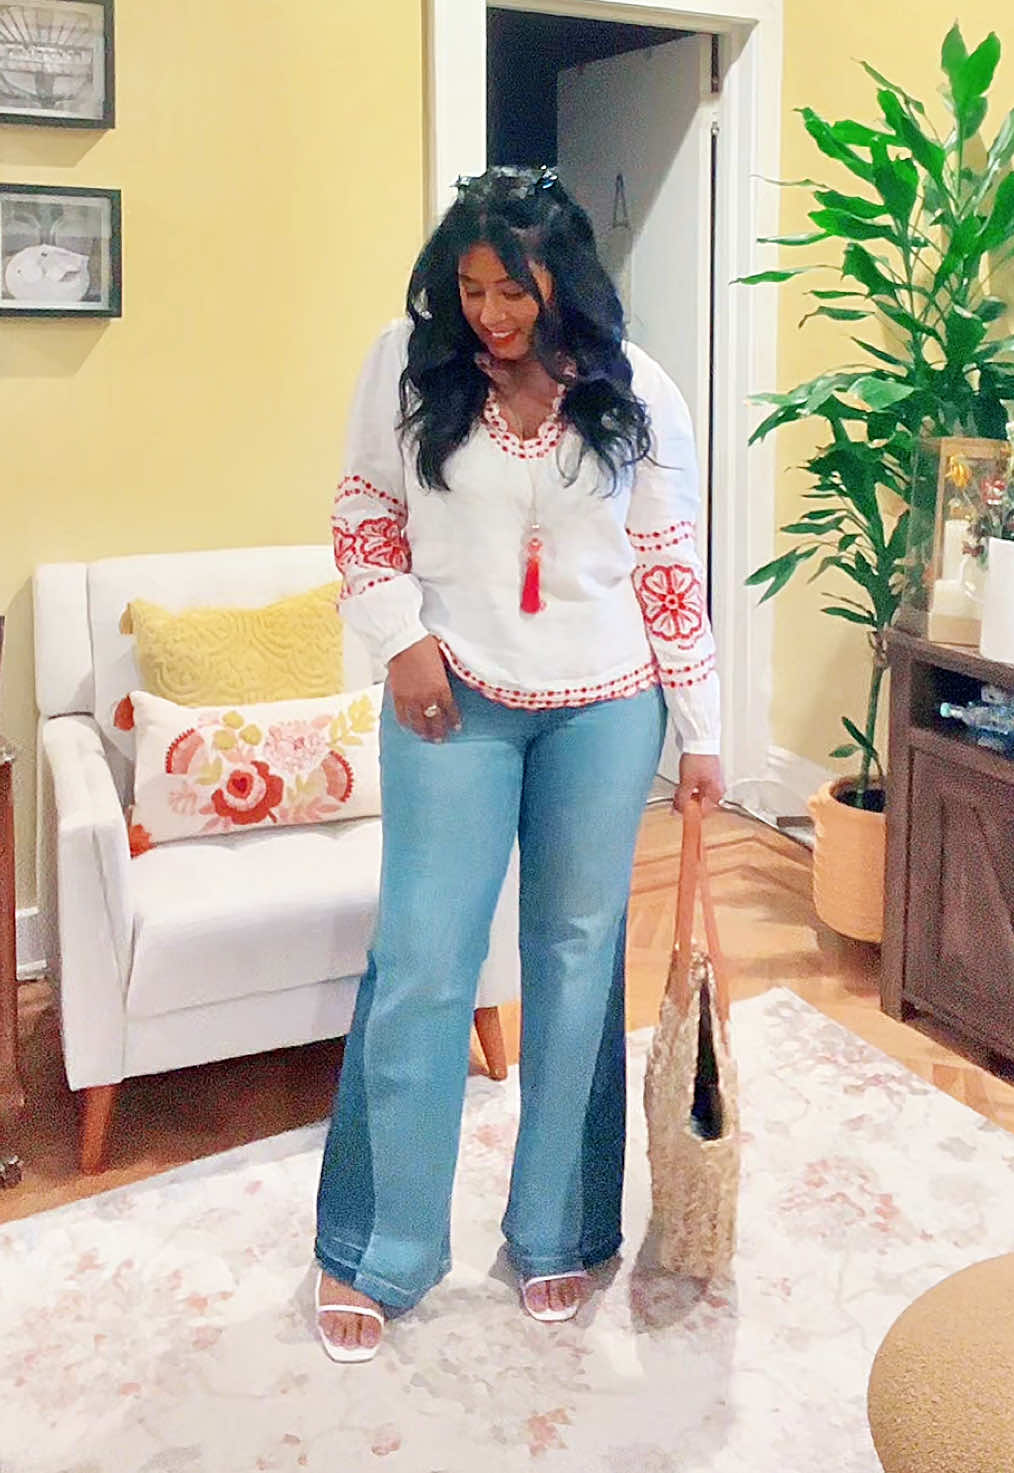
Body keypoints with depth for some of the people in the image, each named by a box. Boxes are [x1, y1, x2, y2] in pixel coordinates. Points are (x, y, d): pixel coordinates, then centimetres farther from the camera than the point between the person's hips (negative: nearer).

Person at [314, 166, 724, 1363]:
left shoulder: (635, 395, -3)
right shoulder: (410, 365, -4)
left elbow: (671, 566, 1)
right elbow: (364, 514, 7)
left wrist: (699, 732, 1)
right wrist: (403, 638, -8)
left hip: (604, 708, 1)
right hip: (455, 701, -1)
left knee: (577, 958, 9)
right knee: (421, 964, -1)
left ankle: (557, 1231, 28)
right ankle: (373, 1252, 17)